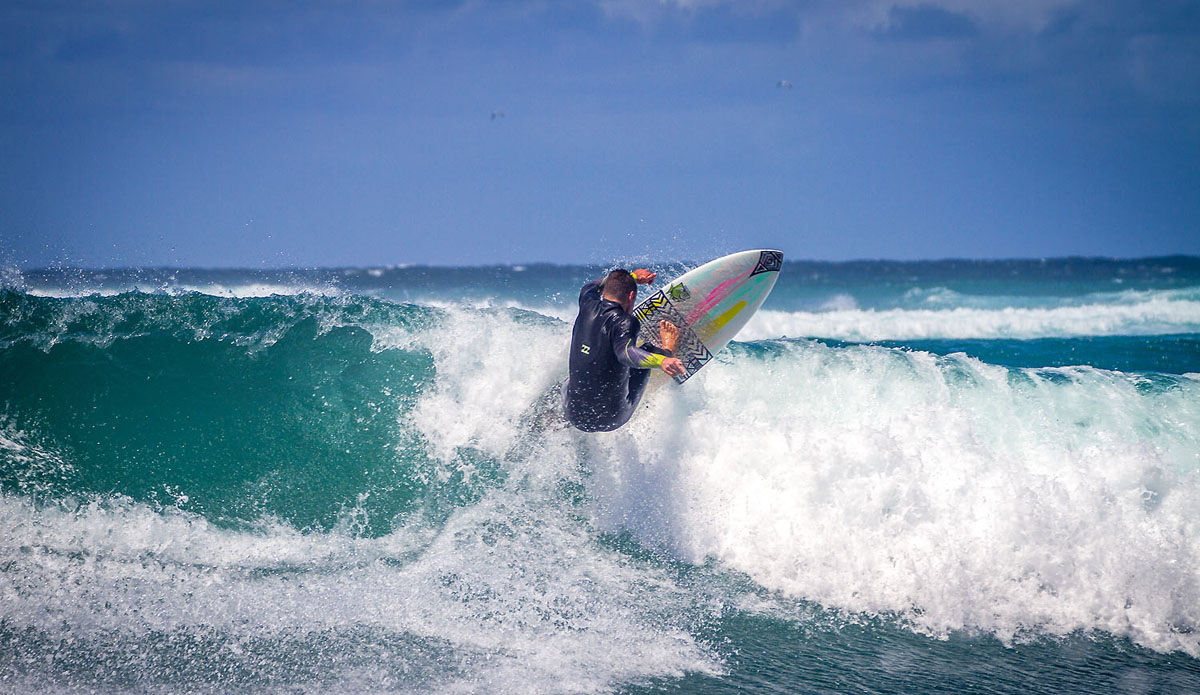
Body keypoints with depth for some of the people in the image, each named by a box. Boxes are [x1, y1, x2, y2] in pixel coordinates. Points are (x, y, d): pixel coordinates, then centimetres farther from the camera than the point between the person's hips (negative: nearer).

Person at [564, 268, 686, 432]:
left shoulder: (588, 307, 0)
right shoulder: (623, 323, -19)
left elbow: (591, 287, 26)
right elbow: (625, 352, -41)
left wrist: (632, 277, 34)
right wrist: (662, 360, -58)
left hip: (575, 417, 5)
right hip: (612, 419, -5)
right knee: (648, 351, 12)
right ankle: (667, 352, 38)